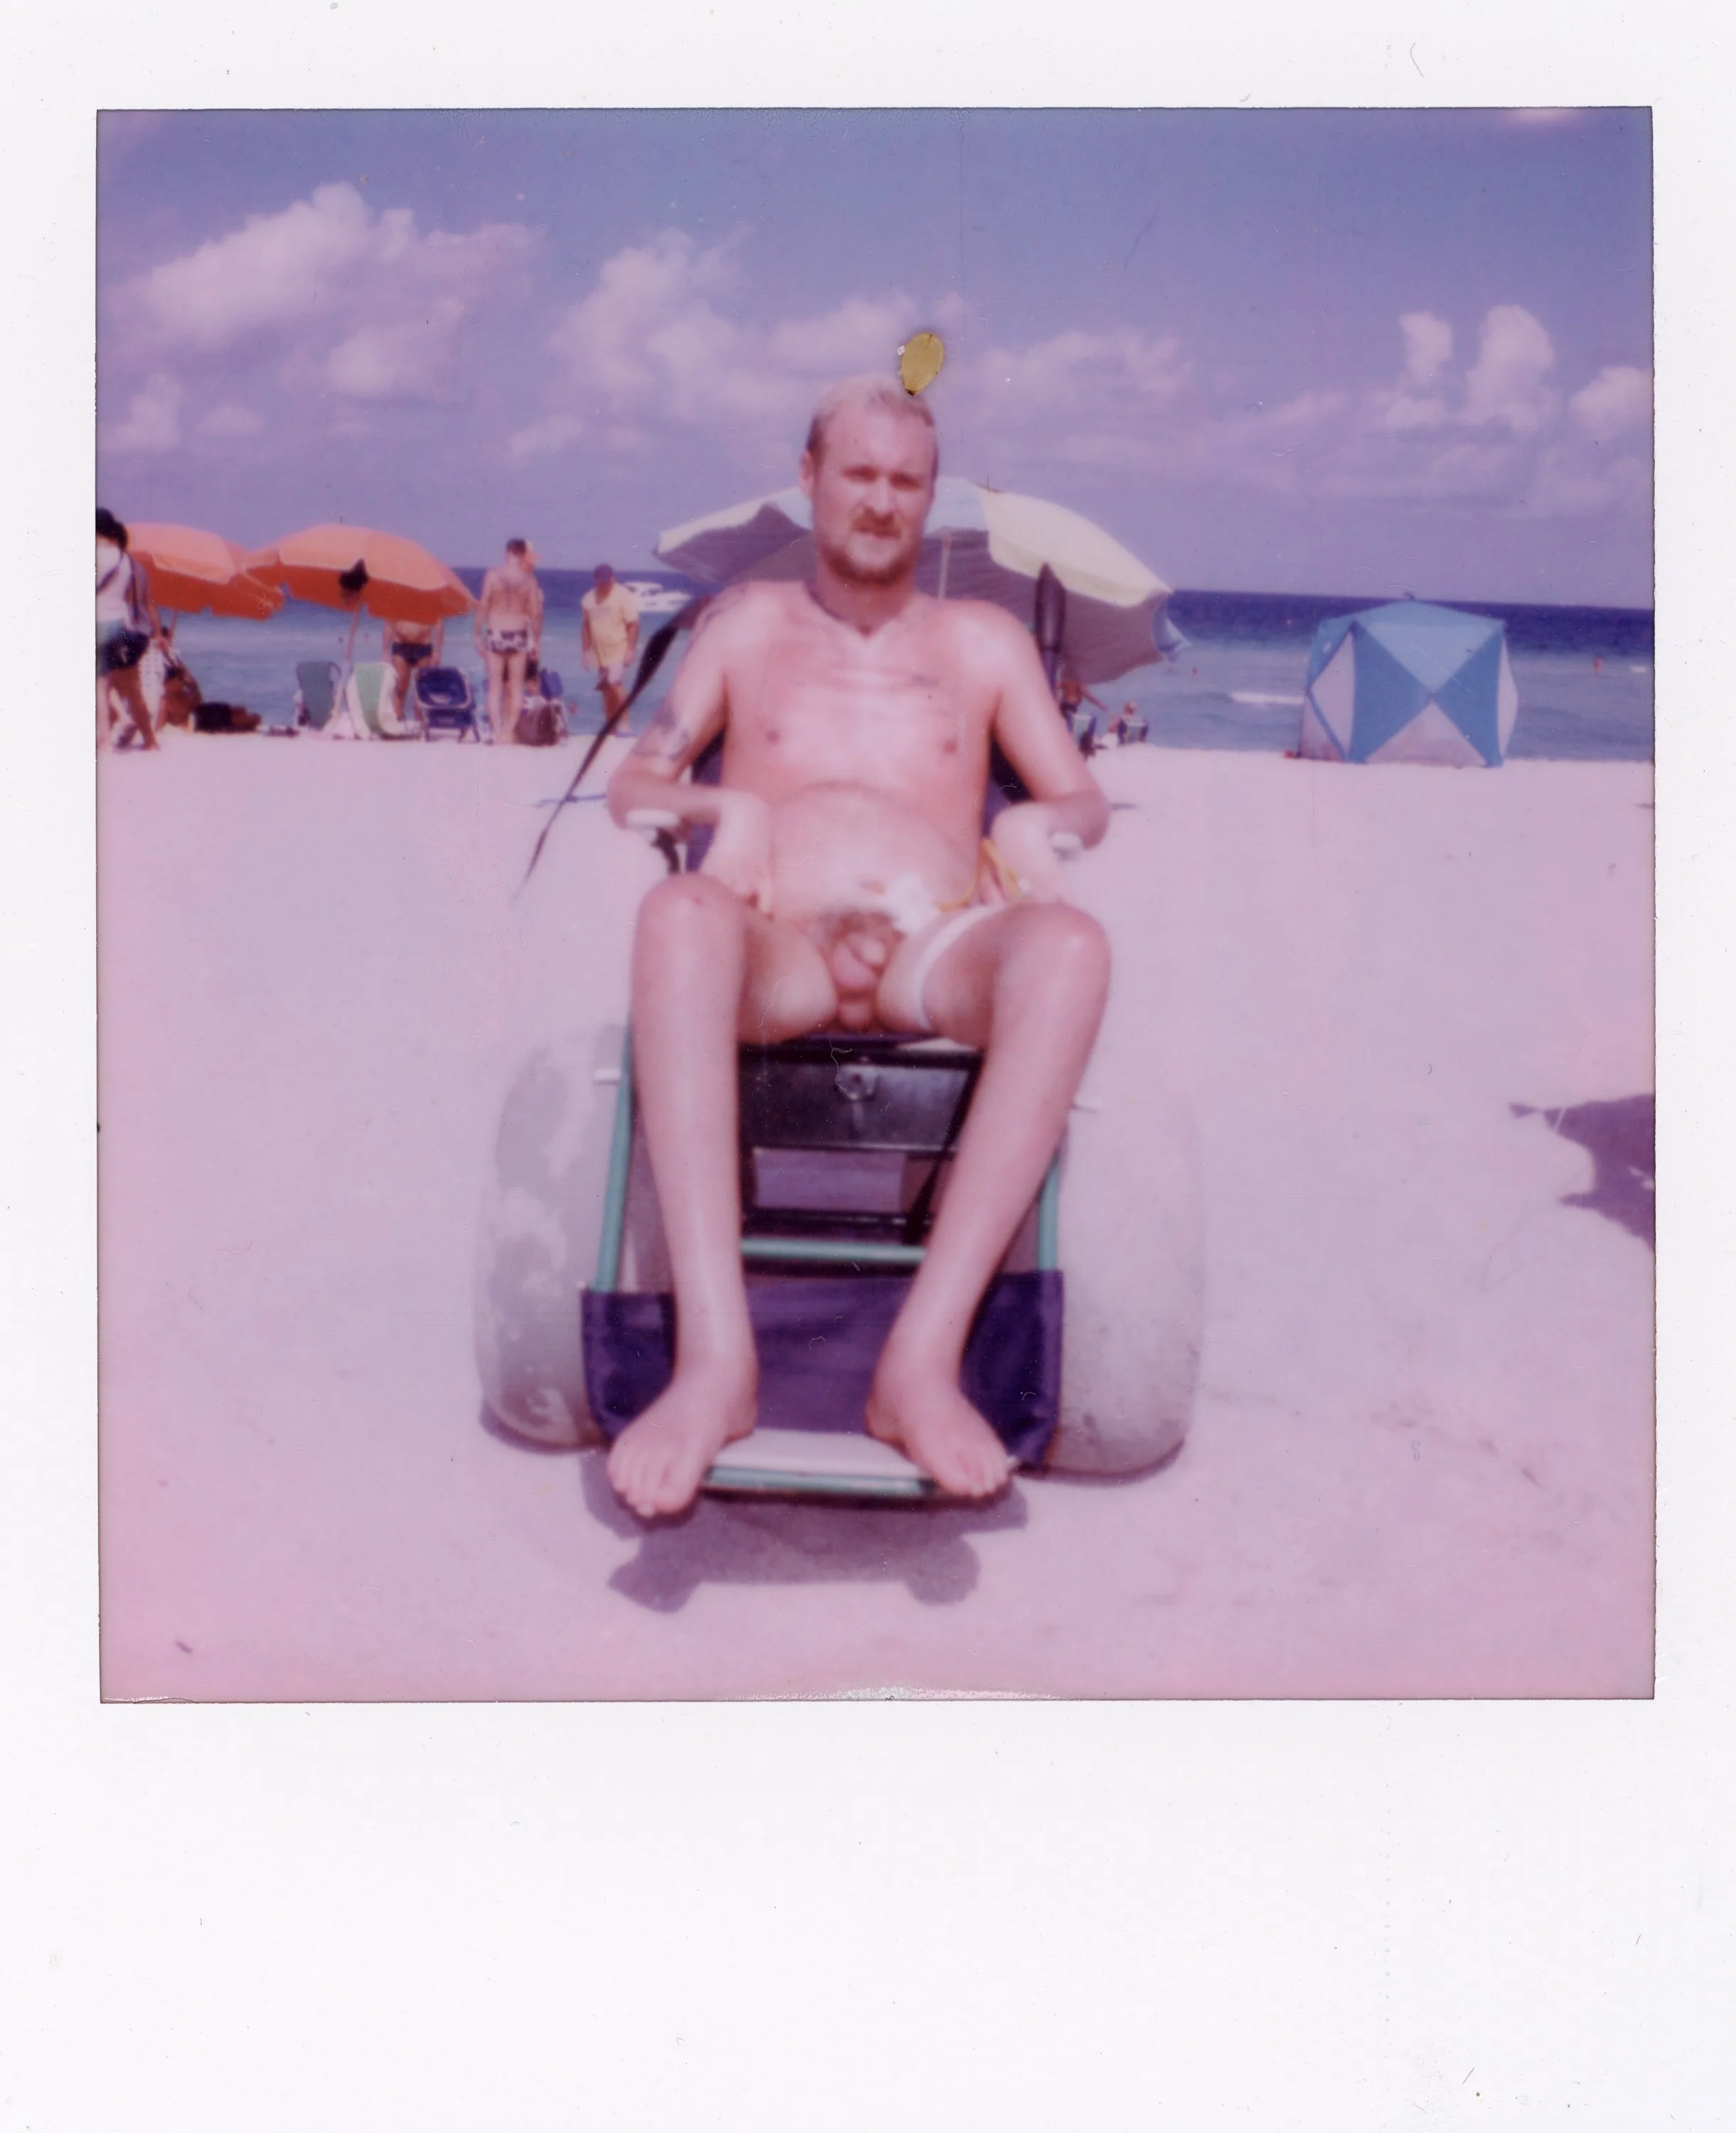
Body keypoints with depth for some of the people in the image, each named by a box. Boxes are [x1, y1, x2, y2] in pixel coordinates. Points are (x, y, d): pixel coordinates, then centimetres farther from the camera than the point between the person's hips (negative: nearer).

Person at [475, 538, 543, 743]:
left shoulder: (493, 575, -4)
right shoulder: (529, 579, -4)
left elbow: (483, 607, -4)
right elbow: (535, 612, -3)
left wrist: (478, 634, 4)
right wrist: (537, 640, 7)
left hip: (495, 634, 0)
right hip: (519, 635, 0)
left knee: (495, 687, 5)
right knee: (516, 687, 8)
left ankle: (496, 730, -2)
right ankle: (510, 730, 8)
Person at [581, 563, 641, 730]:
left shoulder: (623, 597, -9)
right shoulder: (589, 599, 7)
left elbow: (633, 625, -11)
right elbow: (586, 625, 14)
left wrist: (630, 650, -17)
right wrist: (586, 650, 10)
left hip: (619, 651, -5)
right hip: (600, 653, 5)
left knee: (615, 684, -18)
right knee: (607, 690, 8)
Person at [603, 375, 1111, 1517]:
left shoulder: (984, 640, 26)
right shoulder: (750, 623, 25)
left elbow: (1087, 800, 23)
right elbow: (633, 783, 19)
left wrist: (1035, 824, -2)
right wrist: (725, 806, -4)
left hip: (934, 958, 1)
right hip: (779, 959, 0)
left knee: (1069, 945, -36)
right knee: (679, 914, -38)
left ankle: (926, 1354, -42)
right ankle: (716, 1356, -45)